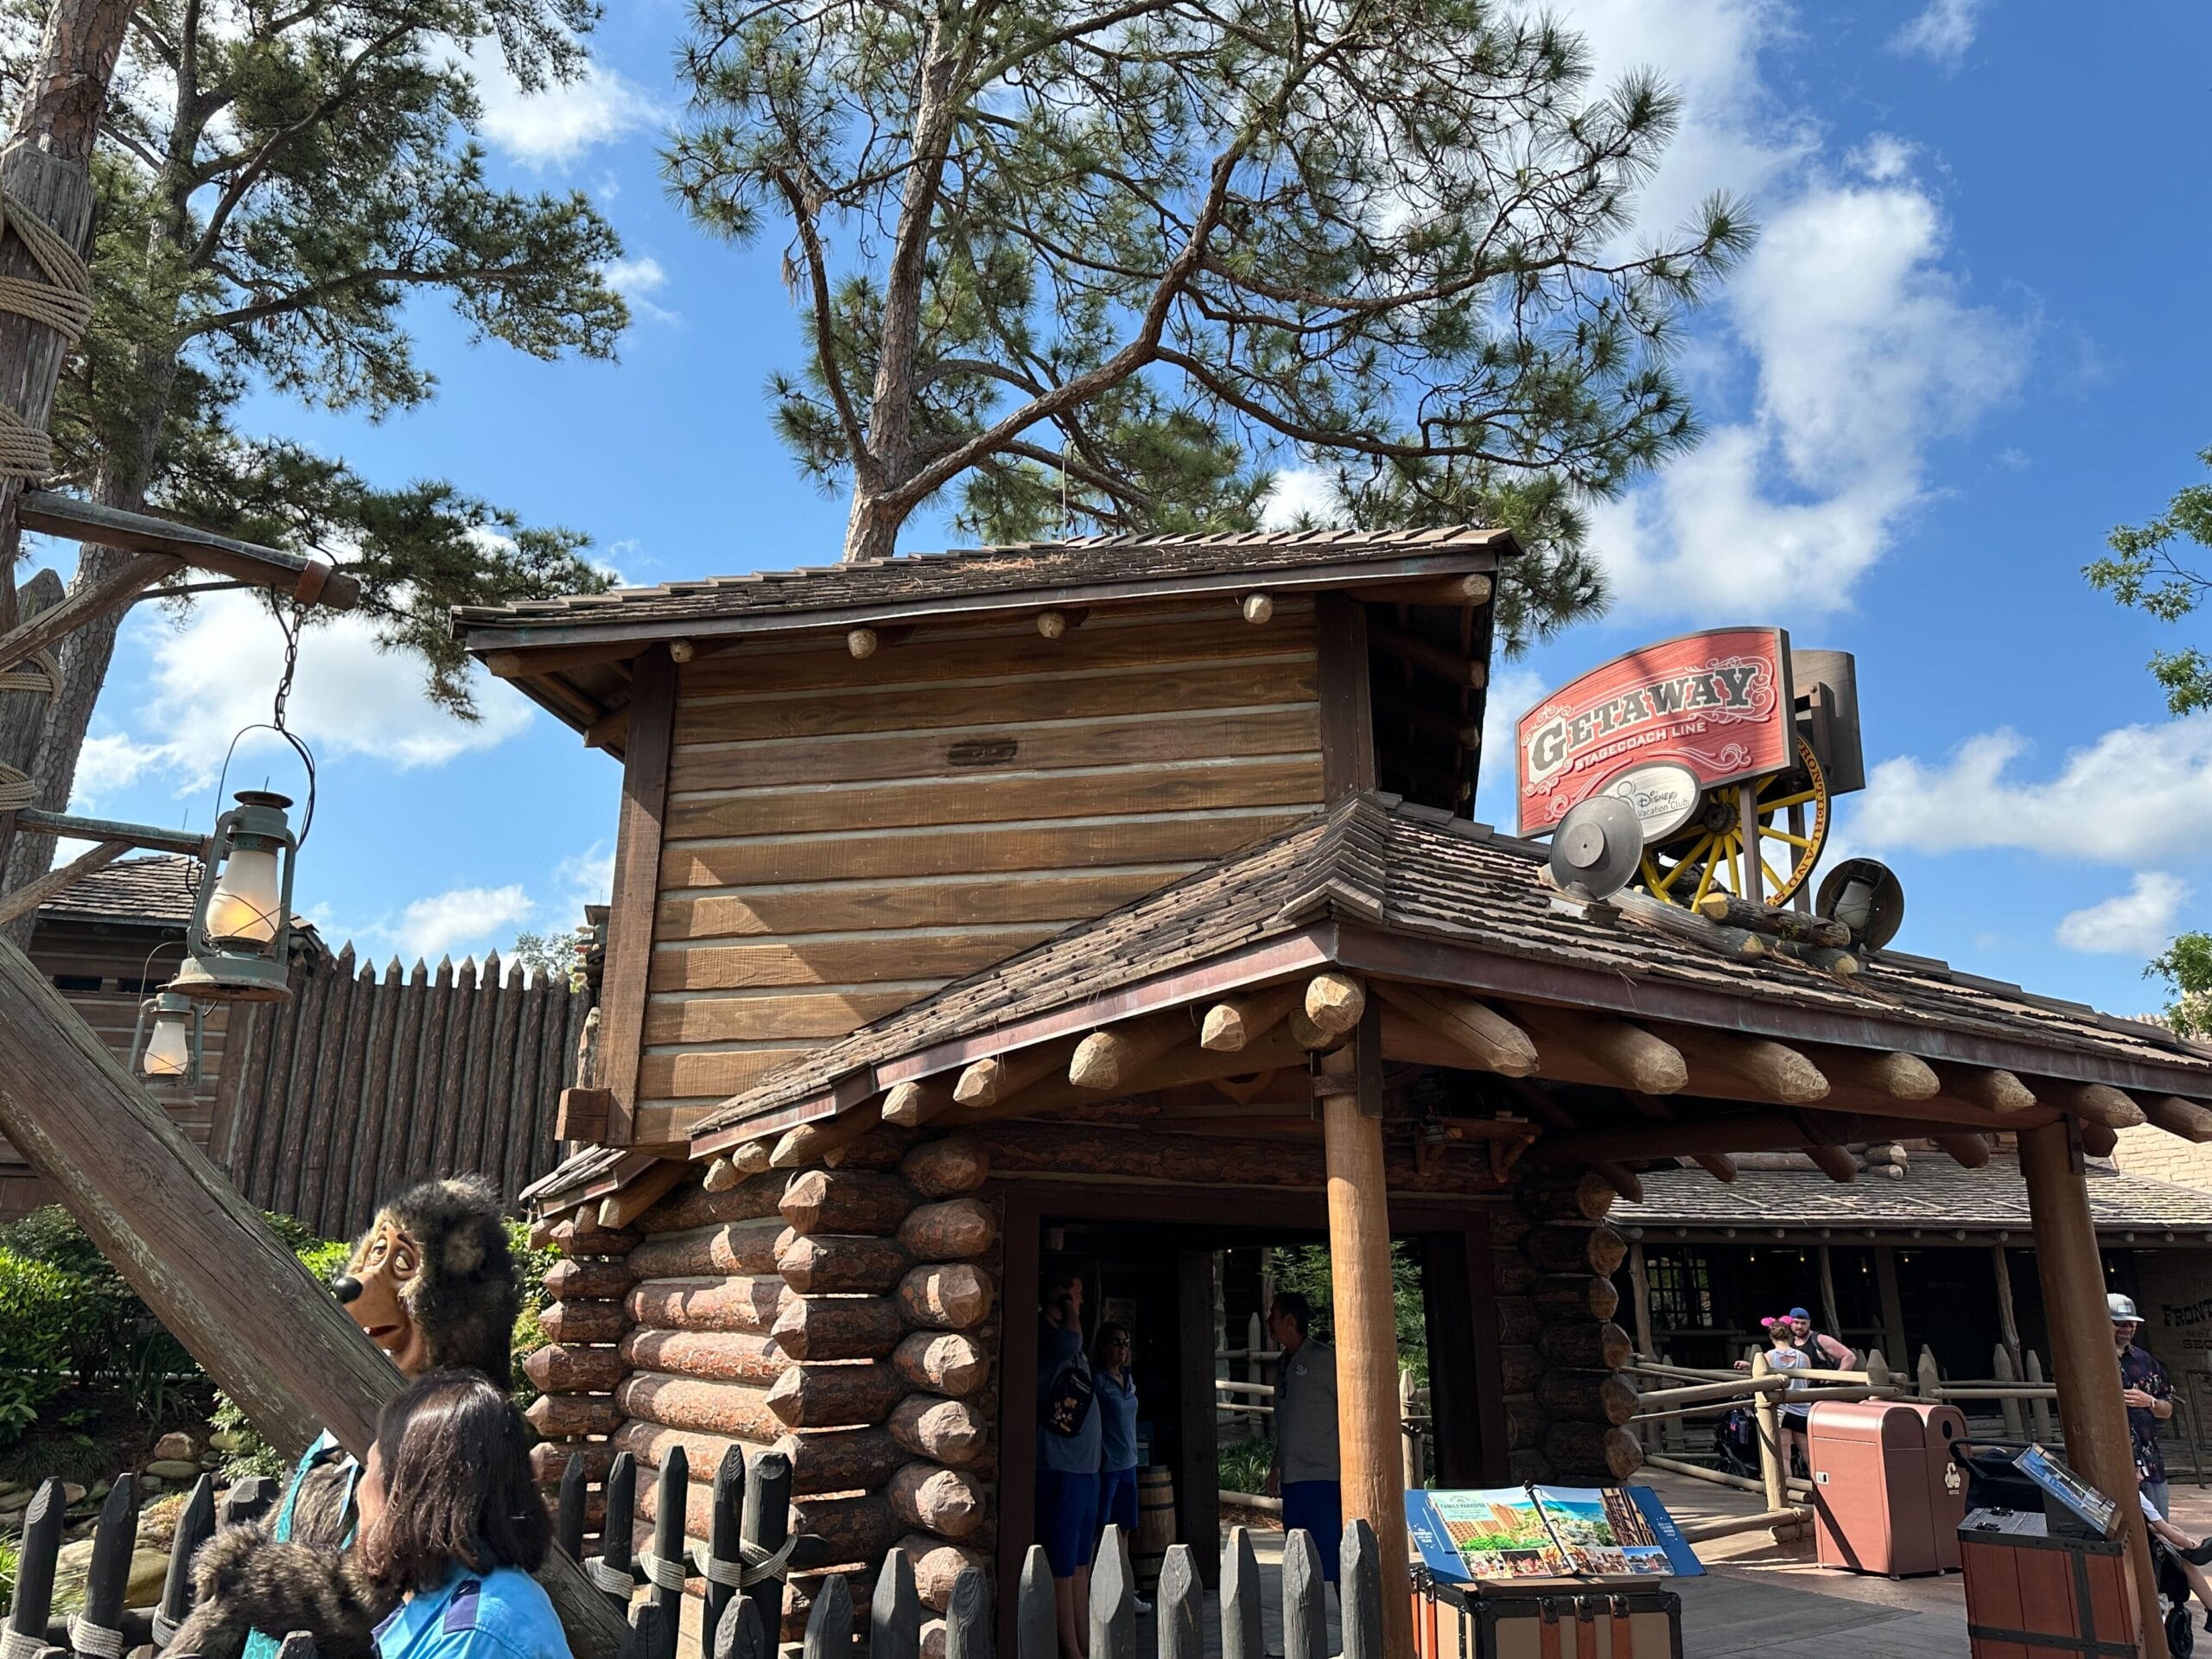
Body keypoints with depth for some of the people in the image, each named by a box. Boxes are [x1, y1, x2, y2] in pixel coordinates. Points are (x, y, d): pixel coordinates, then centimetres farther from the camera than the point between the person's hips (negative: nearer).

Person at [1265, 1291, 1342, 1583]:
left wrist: (1347, 1466, -13)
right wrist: (1275, 1466, 21)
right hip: (1293, 1479, 8)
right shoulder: (1284, 1364, 16)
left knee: (1331, 1553, -7)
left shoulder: (1323, 1358, -7)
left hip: (1323, 1476, -8)